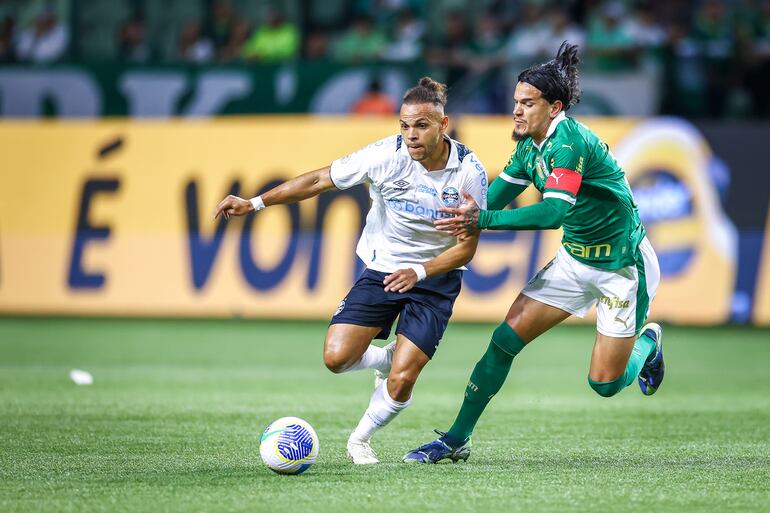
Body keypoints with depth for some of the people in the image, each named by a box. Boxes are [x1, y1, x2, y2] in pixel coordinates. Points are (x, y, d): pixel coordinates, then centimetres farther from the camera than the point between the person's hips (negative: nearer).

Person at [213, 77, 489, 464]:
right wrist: (254, 203, -11)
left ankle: (360, 439, 18)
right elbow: (319, 180, -7)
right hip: (381, 269, 2)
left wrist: (419, 272, -26)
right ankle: (386, 360, 21)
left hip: (435, 278, -2)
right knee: (336, 357, -14)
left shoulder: (469, 171, -17)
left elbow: (467, 246, -10)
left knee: (400, 382, -12)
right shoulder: (386, 154, -17)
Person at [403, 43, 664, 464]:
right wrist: (469, 215, -13)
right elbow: (503, 189, 9)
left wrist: (484, 219, -39)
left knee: (605, 383, -4)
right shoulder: (530, 143, -1)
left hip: (623, 266, -7)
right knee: (506, 338, -5)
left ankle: (647, 342, 30)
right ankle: (457, 439, 2)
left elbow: (555, 211, -38)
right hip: (575, 258, 7)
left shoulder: (568, 142, -27)